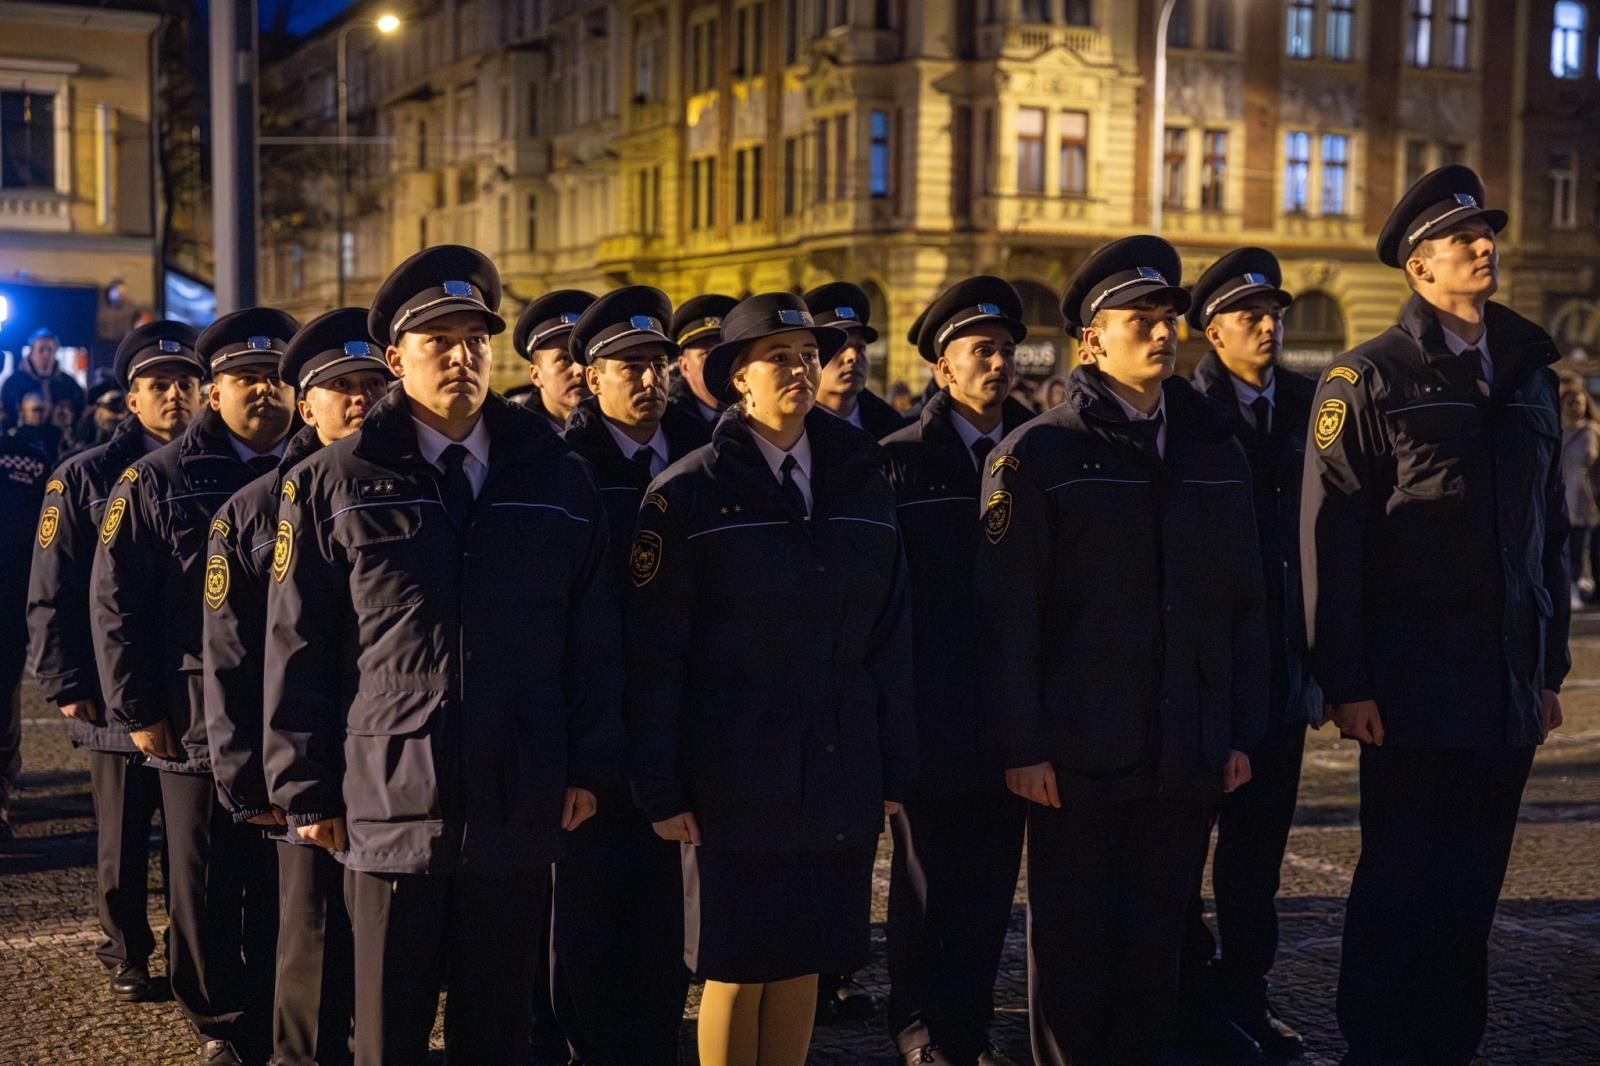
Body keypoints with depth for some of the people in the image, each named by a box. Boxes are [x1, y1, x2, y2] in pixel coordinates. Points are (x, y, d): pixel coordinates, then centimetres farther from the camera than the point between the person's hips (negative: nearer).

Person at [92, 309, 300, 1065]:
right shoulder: (160, 480, 2)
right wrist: (139, 711, -5)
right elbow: (116, 602, 0)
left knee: (285, 878, 7)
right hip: (199, 719, -1)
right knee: (207, 882, 8)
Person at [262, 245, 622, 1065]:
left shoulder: (559, 481, 7)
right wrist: (305, 789, -1)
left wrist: (590, 764, 5)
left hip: (519, 813, 2)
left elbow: (592, 636, 10)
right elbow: (298, 650, 0)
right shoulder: (333, 485, 0)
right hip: (389, 807, -2)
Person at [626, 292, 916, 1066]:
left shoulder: (861, 482, 6)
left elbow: (890, 639, 7)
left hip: (838, 780, 4)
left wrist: (894, 769, 5)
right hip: (734, 779, -4)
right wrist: (660, 790, -9)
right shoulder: (688, 495, -6)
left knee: (805, 961, 12)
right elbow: (653, 655, -7)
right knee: (737, 970, 6)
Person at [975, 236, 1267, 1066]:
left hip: (1187, 757, 4)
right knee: (1072, 944, 6)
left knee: (1155, 941, 11)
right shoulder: (1039, 455, -4)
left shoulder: (1216, 453, 10)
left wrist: (1241, 732, 8)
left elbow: (1243, 606, 12)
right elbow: (1006, 615, -8)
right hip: (1077, 758, -4)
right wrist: (1021, 746, -12)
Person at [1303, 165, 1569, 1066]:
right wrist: (1347, 683, -13)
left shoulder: (1528, 373, 12)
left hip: (1509, 688, 5)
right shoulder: (1370, 377, -4)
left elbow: (1551, 531, 15)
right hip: (1416, 686, -5)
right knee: (1402, 889, 2)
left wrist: (1550, 669, 12)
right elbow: (1328, 536, -9)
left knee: (1471, 889, 11)